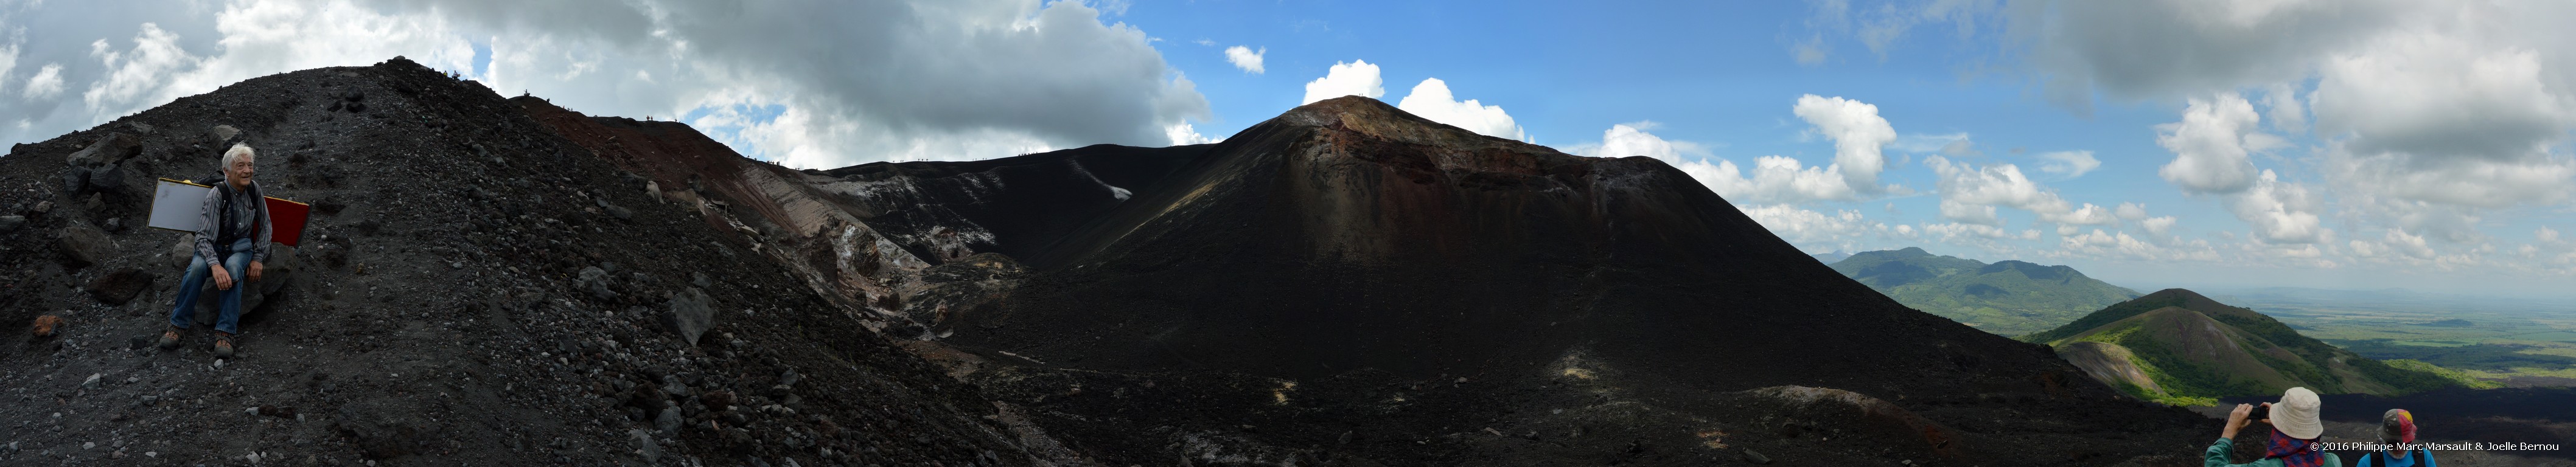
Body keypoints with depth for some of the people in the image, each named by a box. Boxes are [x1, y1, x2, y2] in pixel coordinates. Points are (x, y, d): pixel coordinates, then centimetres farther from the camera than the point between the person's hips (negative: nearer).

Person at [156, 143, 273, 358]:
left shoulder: (254, 189, -4)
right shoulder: (217, 194, -18)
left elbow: (264, 226, 9)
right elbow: (204, 237, -22)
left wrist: (258, 259, -1)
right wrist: (215, 266, -38)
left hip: (241, 246, 2)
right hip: (215, 246, -2)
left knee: (234, 267, -34)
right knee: (197, 267, -35)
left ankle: (225, 332, -35)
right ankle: (179, 324, -18)